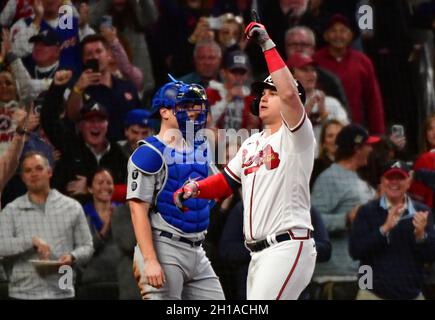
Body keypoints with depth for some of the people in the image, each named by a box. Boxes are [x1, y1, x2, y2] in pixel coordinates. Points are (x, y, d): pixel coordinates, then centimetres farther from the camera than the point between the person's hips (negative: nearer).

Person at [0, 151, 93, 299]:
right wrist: (31, 241, -19)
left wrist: (72, 257, -11)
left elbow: (86, 246, 11)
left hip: (62, 293, 1)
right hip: (23, 294, -1)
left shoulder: (72, 207, 9)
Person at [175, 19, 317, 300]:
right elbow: (226, 182, 25)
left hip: (288, 246, -9)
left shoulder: (296, 135, -5)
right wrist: (195, 188, 4)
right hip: (259, 253, 9)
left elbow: (290, 93, -24)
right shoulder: (252, 144, 22)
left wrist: (268, 45, -20)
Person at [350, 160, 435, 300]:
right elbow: (355, 251, -9)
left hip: (412, 295, 2)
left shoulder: (422, 213, 5)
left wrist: (421, 234, -19)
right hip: (373, 294, -2)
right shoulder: (367, 211, 1)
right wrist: (384, 229, -19)